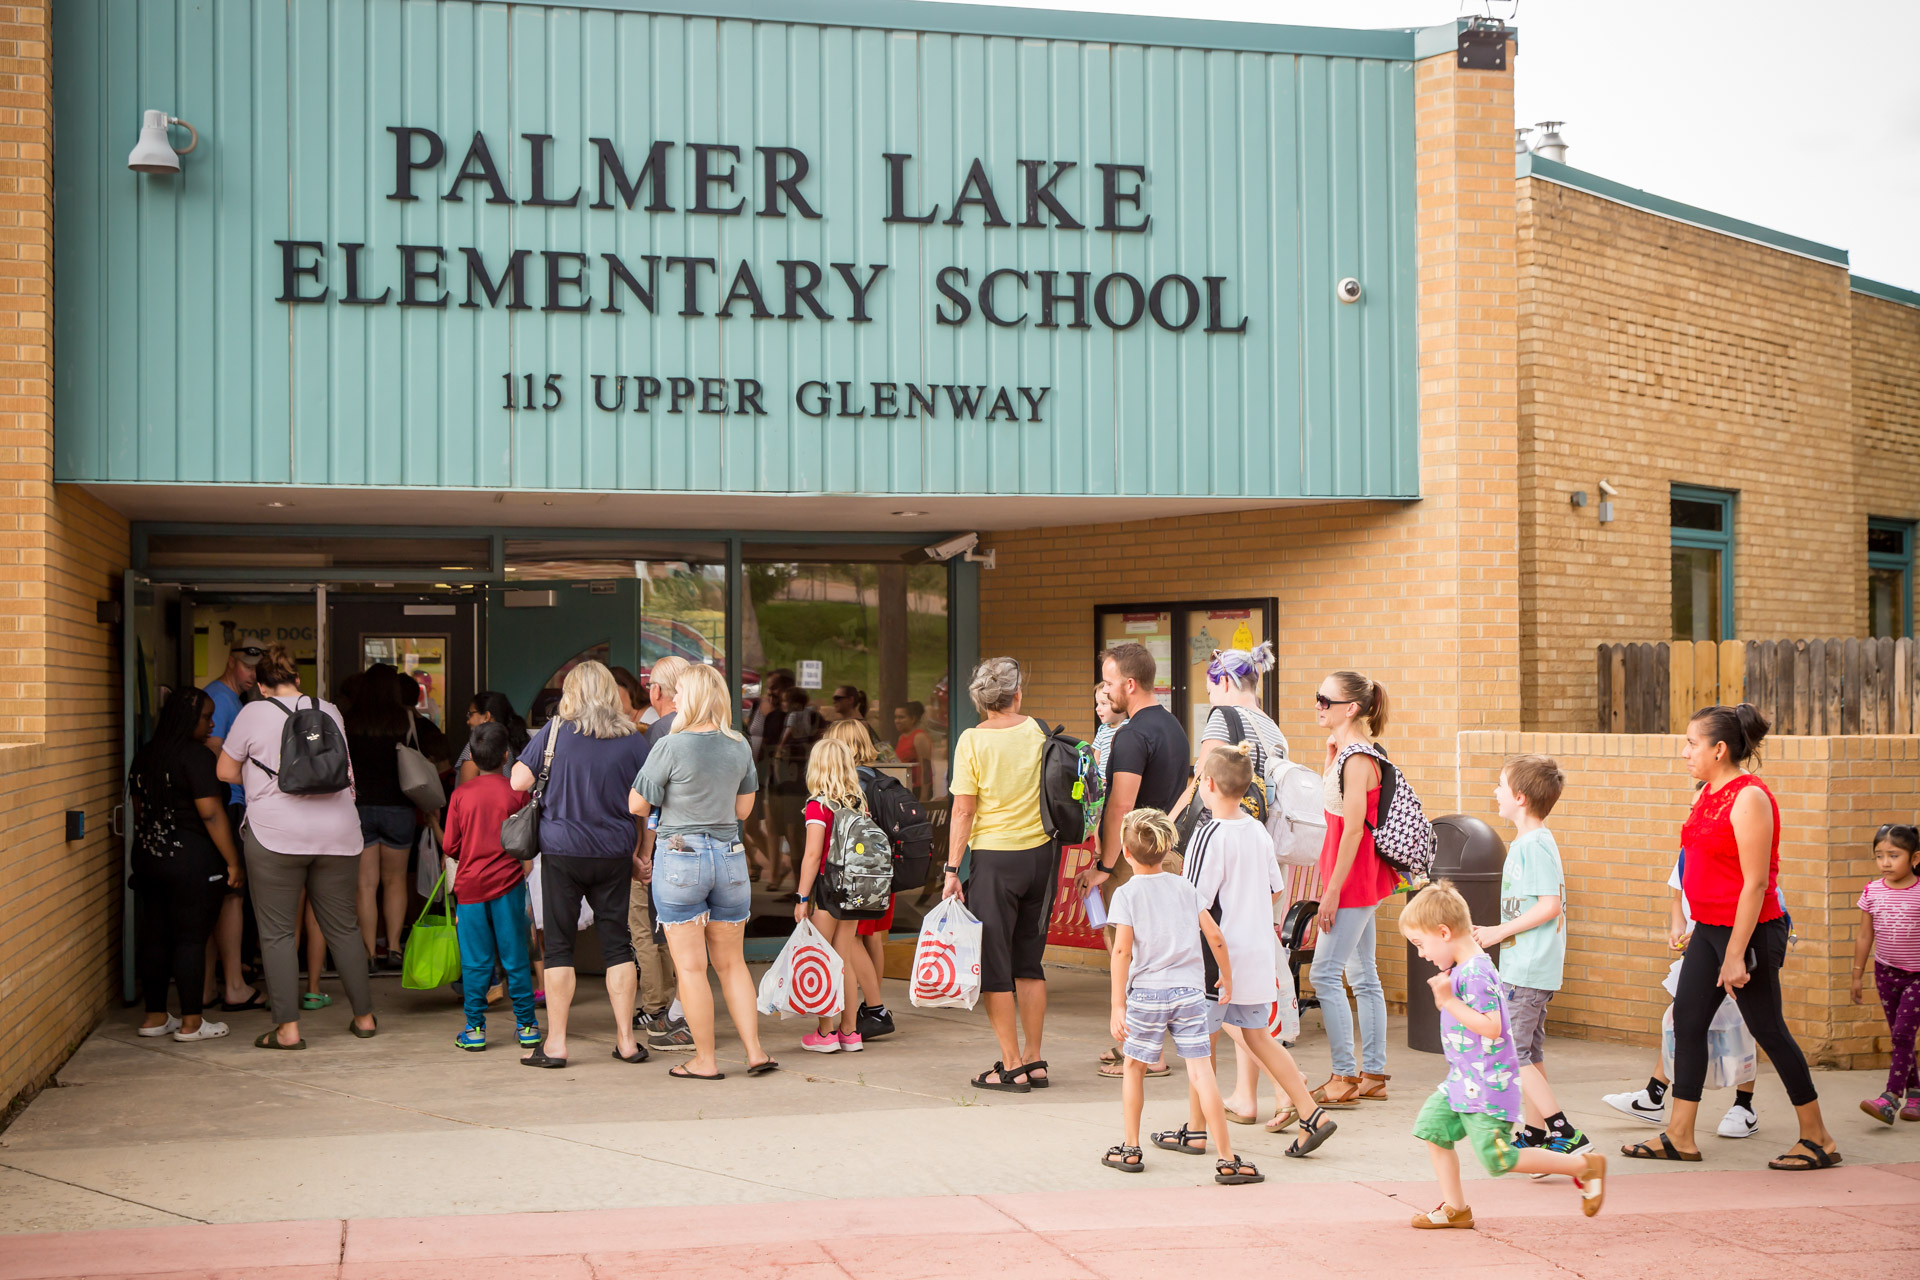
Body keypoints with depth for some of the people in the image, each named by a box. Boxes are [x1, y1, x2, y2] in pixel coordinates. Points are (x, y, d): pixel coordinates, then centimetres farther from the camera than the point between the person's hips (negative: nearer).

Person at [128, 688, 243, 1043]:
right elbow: (211, 813, -18)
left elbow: (139, 809, 18)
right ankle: (191, 1023, 2)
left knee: (155, 937, 12)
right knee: (191, 939, -2)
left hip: (148, 857, 8)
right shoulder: (195, 756, -14)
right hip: (191, 860, -8)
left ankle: (155, 1017, 19)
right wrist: (233, 863, -14)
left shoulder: (144, 756, 11)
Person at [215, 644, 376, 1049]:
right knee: (343, 927, 13)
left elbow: (226, 771, 8)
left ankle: (288, 1028, -3)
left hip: (275, 834, -4)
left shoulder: (254, 713, 1)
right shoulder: (330, 711, 11)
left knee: (277, 932, 2)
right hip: (337, 832, 4)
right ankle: (364, 1016, 19)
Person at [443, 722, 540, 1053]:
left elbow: (451, 846, 0)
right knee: (515, 957, 6)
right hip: (507, 882, 0)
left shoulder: (460, 795, -2)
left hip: (470, 885, 1)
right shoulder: (517, 793, -5)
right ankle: (526, 1025, 11)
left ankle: (475, 1028, 6)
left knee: (475, 962, 5)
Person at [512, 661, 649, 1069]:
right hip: (614, 854, 2)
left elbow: (518, 782, -6)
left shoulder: (554, 732, -5)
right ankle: (626, 1040, 11)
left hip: (562, 851, -1)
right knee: (617, 943, 8)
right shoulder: (633, 740, 0)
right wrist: (640, 851, 12)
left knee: (559, 945, 5)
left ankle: (555, 1043, 6)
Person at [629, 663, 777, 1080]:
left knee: (691, 967, 3)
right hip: (729, 856, 5)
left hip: (680, 857, -5)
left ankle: (705, 1060, 7)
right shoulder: (740, 746, 2)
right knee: (732, 963, 15)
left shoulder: (670, 747, -13)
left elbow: (637, 805, -6)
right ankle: (755, 1051, 11)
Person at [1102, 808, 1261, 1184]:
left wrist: (1118, 1006, -10)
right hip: (1189, 991, 2)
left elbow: (1122, 950, -10)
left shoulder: (1126, 893, -2)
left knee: (1134, 1068, 17)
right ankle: (1227, 1159, -7)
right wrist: (1227, 978, 20)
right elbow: (1215, 935, 6)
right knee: (1200, 1071, -1)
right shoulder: (1184, 888, 9)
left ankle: (1130, 1149, 23)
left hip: (1147, 993, -2)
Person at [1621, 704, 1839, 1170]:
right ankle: (1679, 1137, 12)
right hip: (1709, 929, 9)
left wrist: (1735, 955, -22)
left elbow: (1755, 883, -21)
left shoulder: (1749, 798, -18)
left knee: (1768, 1030, 0)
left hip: (1749, 931, -9)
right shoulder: (1708, 796, 10)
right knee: (1686, 1022, 7)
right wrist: (1691, 928, 21)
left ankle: (1817, 1138, 13)